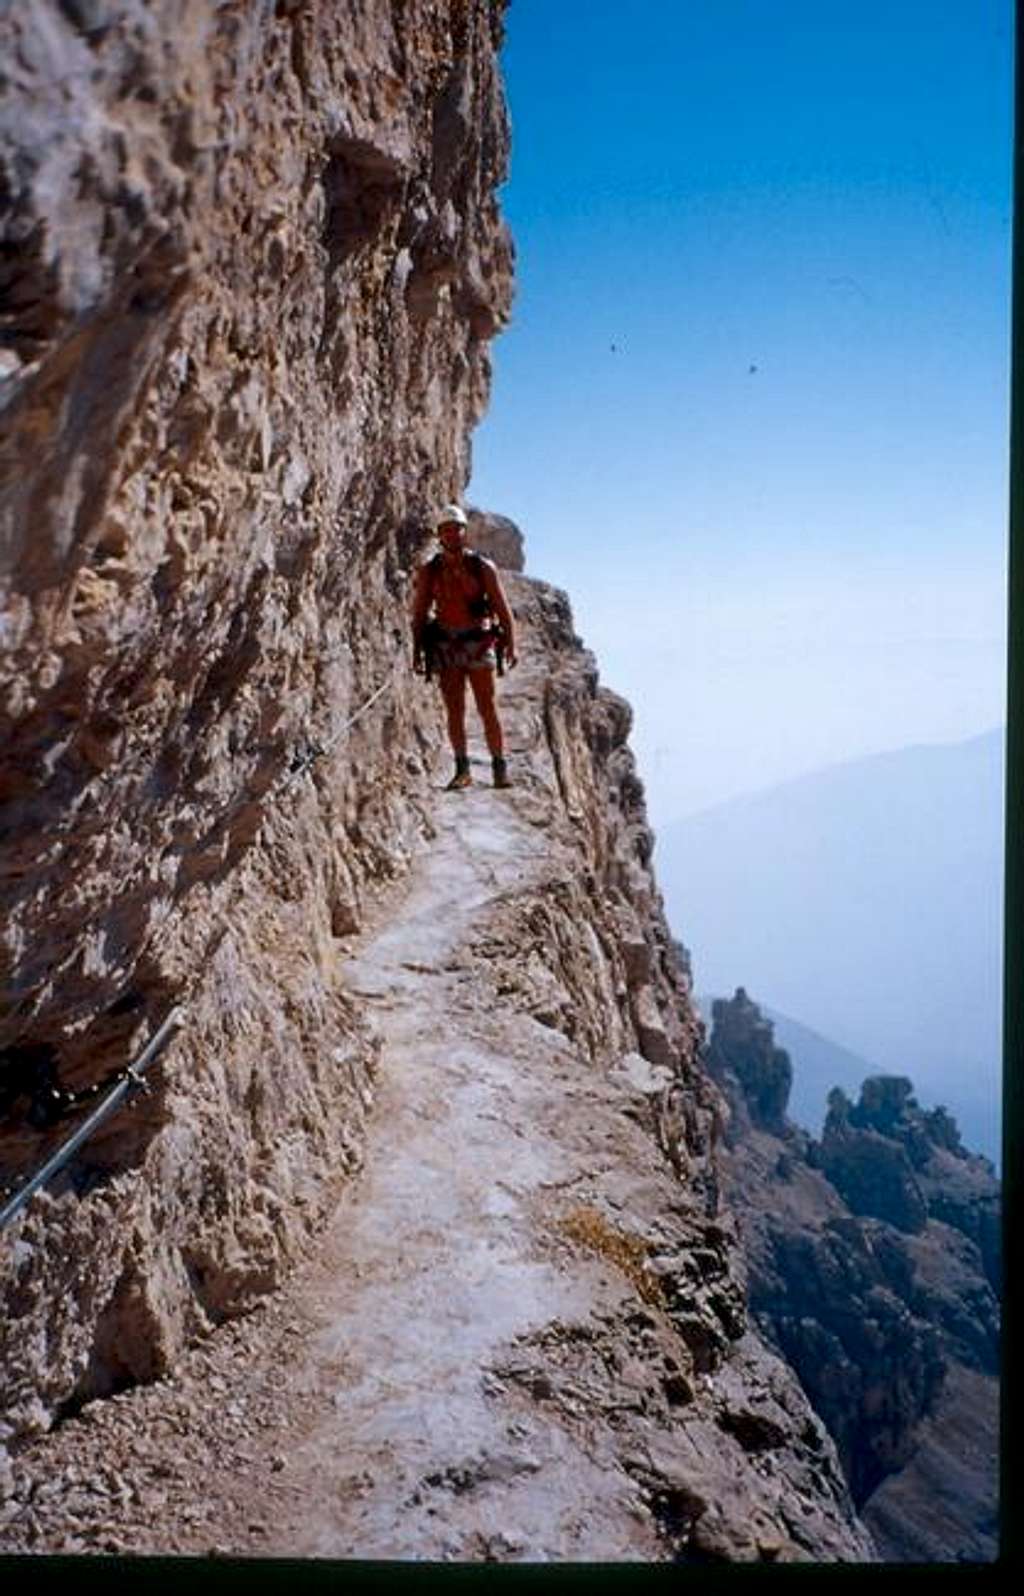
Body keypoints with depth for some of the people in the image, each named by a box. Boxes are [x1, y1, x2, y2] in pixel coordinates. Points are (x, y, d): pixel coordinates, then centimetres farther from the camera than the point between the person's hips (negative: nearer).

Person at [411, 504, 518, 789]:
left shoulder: (483, 567, 2)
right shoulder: (429, 572, 6)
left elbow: (502, 608, 0)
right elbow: (419, 614, 8)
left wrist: (510, 644, -9)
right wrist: (417, 652, 1)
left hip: (479, 643, -1)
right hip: (445, 645, 2)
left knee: (488, 709, -4)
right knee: (454, 710, 1)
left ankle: (500, 768, 1)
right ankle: (462, 770, 6)